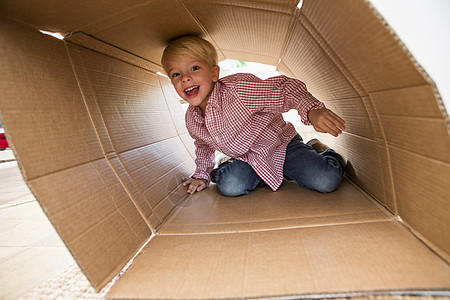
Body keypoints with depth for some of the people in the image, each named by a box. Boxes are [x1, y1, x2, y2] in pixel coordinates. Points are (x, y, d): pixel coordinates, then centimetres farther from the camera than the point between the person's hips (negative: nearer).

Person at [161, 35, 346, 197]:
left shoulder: (238, 89, -29)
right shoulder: (191, 120, -6)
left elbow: (284, 87, -27)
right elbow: (203, 145, 14)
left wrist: (312, 110, -44)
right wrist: (201, 175, 7)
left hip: (282, 145, -4)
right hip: (247, 159, 5)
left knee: (327, 181, -21)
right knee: (229, 186, -24)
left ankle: (317, 150, 16)